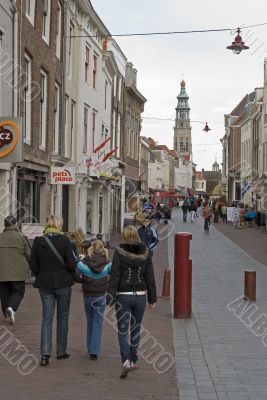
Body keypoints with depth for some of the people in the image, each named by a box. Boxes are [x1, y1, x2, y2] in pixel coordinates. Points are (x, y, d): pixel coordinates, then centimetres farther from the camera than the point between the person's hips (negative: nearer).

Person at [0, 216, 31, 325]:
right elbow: (28, 254, -1)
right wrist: (30, 268, 15)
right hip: (18, 271, -2)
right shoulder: (21, 237, -5)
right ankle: (11, 308, -17)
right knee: (18, 291, 7)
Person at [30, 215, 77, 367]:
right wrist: (72, 274, 7)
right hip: (63, 283, -2)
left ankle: (45, 353, -7)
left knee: (47, 318, 6)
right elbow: (72, 263, -13)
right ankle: (61, 351, 19)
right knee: (63, 317, 12)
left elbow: (33, 265, 0)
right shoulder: (64, 240, -11)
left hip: (44, 284, 2)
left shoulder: (38, 241, -3)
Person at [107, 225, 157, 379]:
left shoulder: (120, 252, -8)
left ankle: (126, 361, -14)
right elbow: (150, 277, 3)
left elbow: (114, 276, -11)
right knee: (136, 328, 16)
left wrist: (110, 297, -9)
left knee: (122, 330, 2)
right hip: (140, 295, 3)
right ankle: (133, 361, 24)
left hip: (123, 296, -3)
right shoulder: (145, 252, 0)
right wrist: (152, 297, 10)